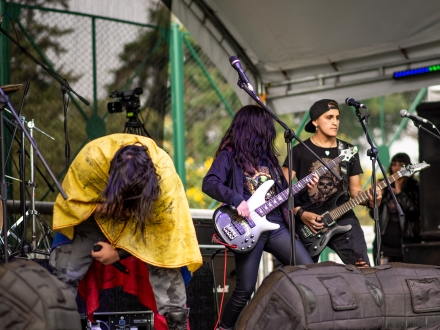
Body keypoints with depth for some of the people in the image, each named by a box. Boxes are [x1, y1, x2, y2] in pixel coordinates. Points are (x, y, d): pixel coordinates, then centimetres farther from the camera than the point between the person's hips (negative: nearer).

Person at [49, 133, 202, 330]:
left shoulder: (165, 176, -37)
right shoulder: (91, 158, -37)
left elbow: (164, 225, -24)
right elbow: (73, 199, -18)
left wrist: (119, 251, -24)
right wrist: (99, 207, -35)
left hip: (147, 215, 0)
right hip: (95, 214, 1)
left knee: (165, 270, -17)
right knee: (65, 273, -8)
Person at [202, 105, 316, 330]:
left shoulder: (267, 156, 18)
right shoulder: (229, 155, -1)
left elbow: (282, 194, 20)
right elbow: (209, 183, -17)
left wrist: (306, 192, 5)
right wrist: (236, 199, -27)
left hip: (275, 225, 6)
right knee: (245, 289, -7)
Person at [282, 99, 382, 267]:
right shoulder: (299, 151, 1)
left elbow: (355, 190, 15)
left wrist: (368, 200, -7)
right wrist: (300, 214, -14)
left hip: (343, 218, 2)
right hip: (308, 221, -2)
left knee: (363, 269, -13)